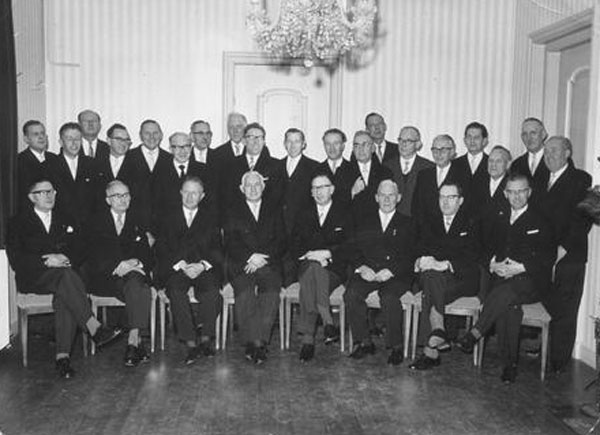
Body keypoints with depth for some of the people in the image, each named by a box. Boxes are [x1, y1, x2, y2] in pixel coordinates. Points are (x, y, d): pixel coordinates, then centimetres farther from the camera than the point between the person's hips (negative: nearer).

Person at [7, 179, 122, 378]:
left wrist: (65, 258, -10)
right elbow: (16, 260, -3)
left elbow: (79, 253, 13)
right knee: (65, 275, -35)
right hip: (32, 279, -3)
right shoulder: (19, 223, 10)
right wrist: (46, 262, -16)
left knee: (64, 296, -33)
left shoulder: (67, 221, 21)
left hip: (63, 275, 3)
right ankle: (94, 328, -43)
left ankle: (63, 355, -38)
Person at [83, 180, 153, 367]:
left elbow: (147, 255, 13)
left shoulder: (136, 223, 21)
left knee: (139, 287, -34)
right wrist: (117, 266, -17)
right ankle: (138, 341, -30)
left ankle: (132, 341, -34)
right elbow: (95, 255, -2)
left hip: (133, 272, 2)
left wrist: (135, 263, -11)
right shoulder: (96, 223, 12)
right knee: (137, 289, -33)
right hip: (103, 278, -2)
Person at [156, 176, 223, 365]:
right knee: (176, 291, -31)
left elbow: (217, 248, 8)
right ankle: (191, 344, -30)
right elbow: (161, 249, 6)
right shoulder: (169, 217, 16)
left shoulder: (210, 217, 18)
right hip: (175, 268, 0)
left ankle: (206, 339, -21)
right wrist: (181, 265, -10)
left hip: (204, 268, 0)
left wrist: (202, 265, -11)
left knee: (211, 290, -31)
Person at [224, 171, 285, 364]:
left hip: (268, 263, 1)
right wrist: (250, 256, -14)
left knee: (272, 290, -29)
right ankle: (250, 342, -25)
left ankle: (260, 342, -27)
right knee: (245, 292, -30)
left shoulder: (274, 209, 18)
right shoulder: (233, 211, 14)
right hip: (241, 265, 0)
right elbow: (230, 243, 3)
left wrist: (262, 258, -9)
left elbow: (280, 241, 8)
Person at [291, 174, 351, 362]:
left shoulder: (344, 213, 12)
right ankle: (328, 323, -36)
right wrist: (308, 255, -9)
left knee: (310, 275, -35)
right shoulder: (304, 214, 20)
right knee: (311, 268, -35)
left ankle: (308, 338, -36)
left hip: (335, 269, -2)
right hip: (307, 266, 2)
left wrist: (327, 253, -13)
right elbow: (295, 247, 11)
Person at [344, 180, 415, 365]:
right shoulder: (365, 221, 20)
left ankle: (396, 346, -15)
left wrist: (391, 271, -13)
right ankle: (364, 342, -11)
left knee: (389, 297, -33)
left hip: (396, 275, -2)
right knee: (351, 294, -26)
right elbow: (352, 249, 11)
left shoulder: (406, 223, 15)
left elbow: (410, 255, 3)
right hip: (367, 272, 2)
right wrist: (361, 267, -9)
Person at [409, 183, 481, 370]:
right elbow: (420, 249, 11)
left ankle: (431, 348, -33)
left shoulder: (471, 224, 8)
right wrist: (422, 261, -13)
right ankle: (439, 337, -38)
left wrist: (446, 264, -21)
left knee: (431, 287, -34)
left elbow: (472, 258, -5)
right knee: (431, 278, -35)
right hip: (430, 275, 3)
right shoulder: (431, 223, 23)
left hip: (462, 278, -3)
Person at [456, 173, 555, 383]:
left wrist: (520, 267, -15)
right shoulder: (499, 218, 21)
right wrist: (493, 263, -3)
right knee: (509, 304, -30)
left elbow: (548, 256, -2)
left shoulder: (541, 222, 7)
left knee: (507, 289, -37)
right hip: (501, 277, 3)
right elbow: (487, 246, 19)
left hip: (531, 281, -2)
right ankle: (509, 364, -26)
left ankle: (475, 334, -36)